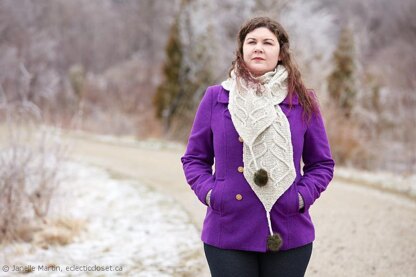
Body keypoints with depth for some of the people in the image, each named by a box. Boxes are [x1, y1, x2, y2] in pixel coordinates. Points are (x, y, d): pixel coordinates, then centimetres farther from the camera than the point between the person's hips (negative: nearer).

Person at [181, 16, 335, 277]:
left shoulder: (303, 101, 3)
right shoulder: (215, 98, 4)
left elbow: (322, 164, 9)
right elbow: (194, 158, 10)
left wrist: (302, 197, -7)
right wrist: (208, 192, -6)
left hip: (287, 237, 0)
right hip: (227, 235, 0)